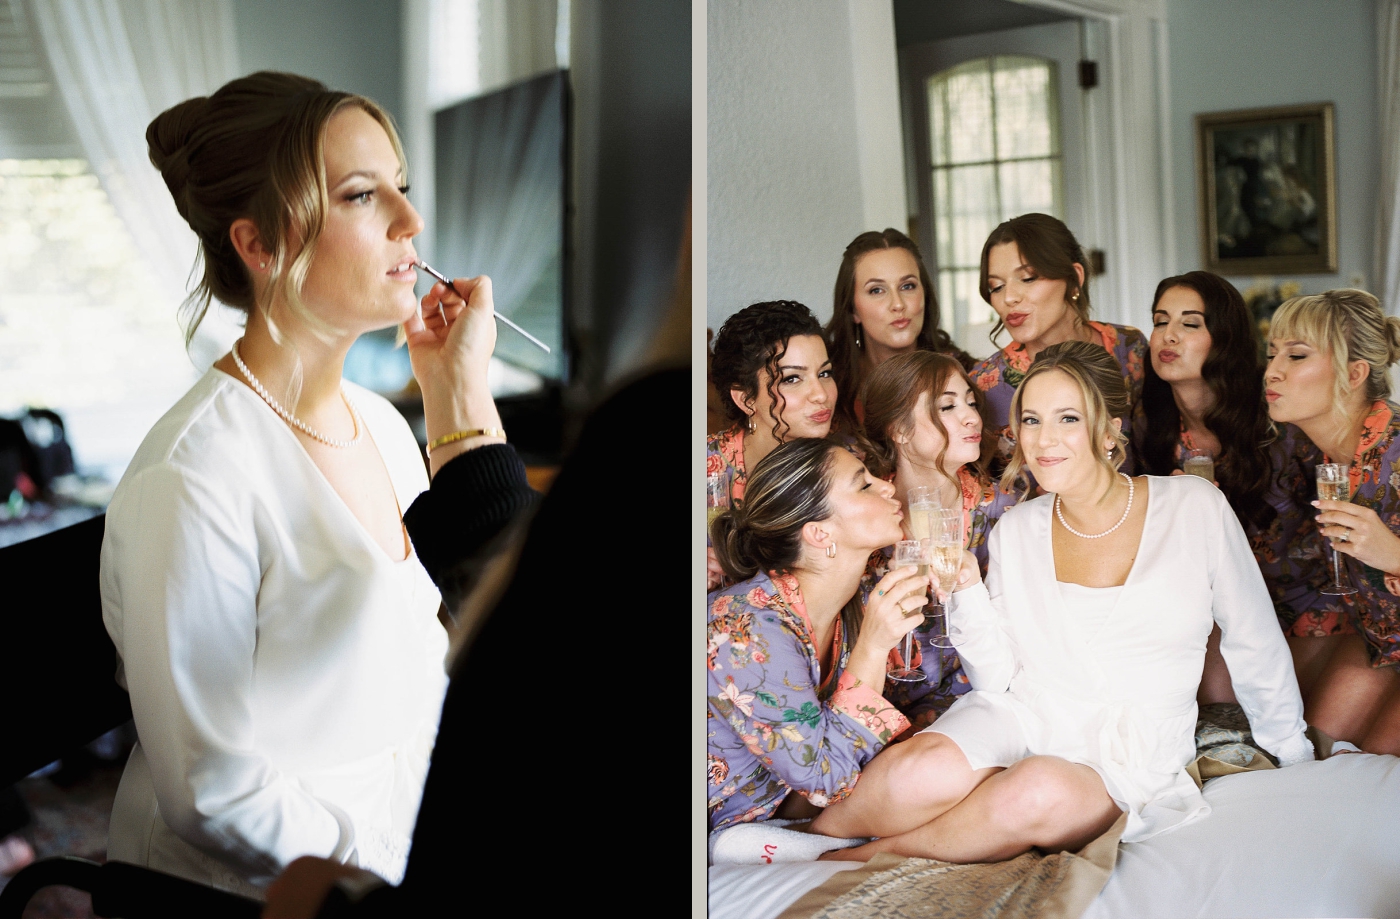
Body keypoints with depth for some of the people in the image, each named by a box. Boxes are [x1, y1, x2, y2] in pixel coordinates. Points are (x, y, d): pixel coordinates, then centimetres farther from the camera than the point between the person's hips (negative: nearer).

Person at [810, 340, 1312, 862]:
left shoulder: (1194, 507, -2)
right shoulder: (1015, 532, 5)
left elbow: (1255, 646, 9)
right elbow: (999, 677, 4)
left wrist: (1294, 758, 18)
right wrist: (968, 592, -11)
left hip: (1131, 755, -1)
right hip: (1021, 719, 1)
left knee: (1042, 792, -36)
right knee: (923, 775, -33)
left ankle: (867, 855, -15)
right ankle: (822, 828, -5)